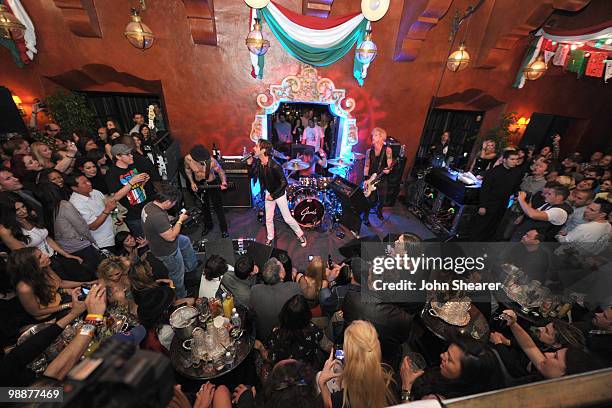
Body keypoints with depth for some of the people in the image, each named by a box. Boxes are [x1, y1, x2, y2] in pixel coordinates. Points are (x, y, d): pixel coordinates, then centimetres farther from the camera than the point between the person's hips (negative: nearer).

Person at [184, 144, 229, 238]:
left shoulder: (211, 161, -31)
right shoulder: (188, 158, -23)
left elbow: (220, 171, -15)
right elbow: (187, 169, 0)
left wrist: (224, 182, -33)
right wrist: (192, 183, -6)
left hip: (212, 183, -3)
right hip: (198, 185, 3)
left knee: (218, 207, 3)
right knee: (204, 206, 19)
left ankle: (224, 229, 19)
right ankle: (208, 226, 42)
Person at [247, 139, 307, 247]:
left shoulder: (275, 166, -31)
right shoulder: (258, 162, -11)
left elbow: (284, 183, -24)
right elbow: (254, 175, 4)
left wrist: (273, 195, -19)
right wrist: (250, 165, -14)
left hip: (279, 194, -6)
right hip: (268, 193, 6)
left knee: (287, 218, 4)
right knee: (268, 218, 15)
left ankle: (301, 235, 26)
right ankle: (270, 237, 38)